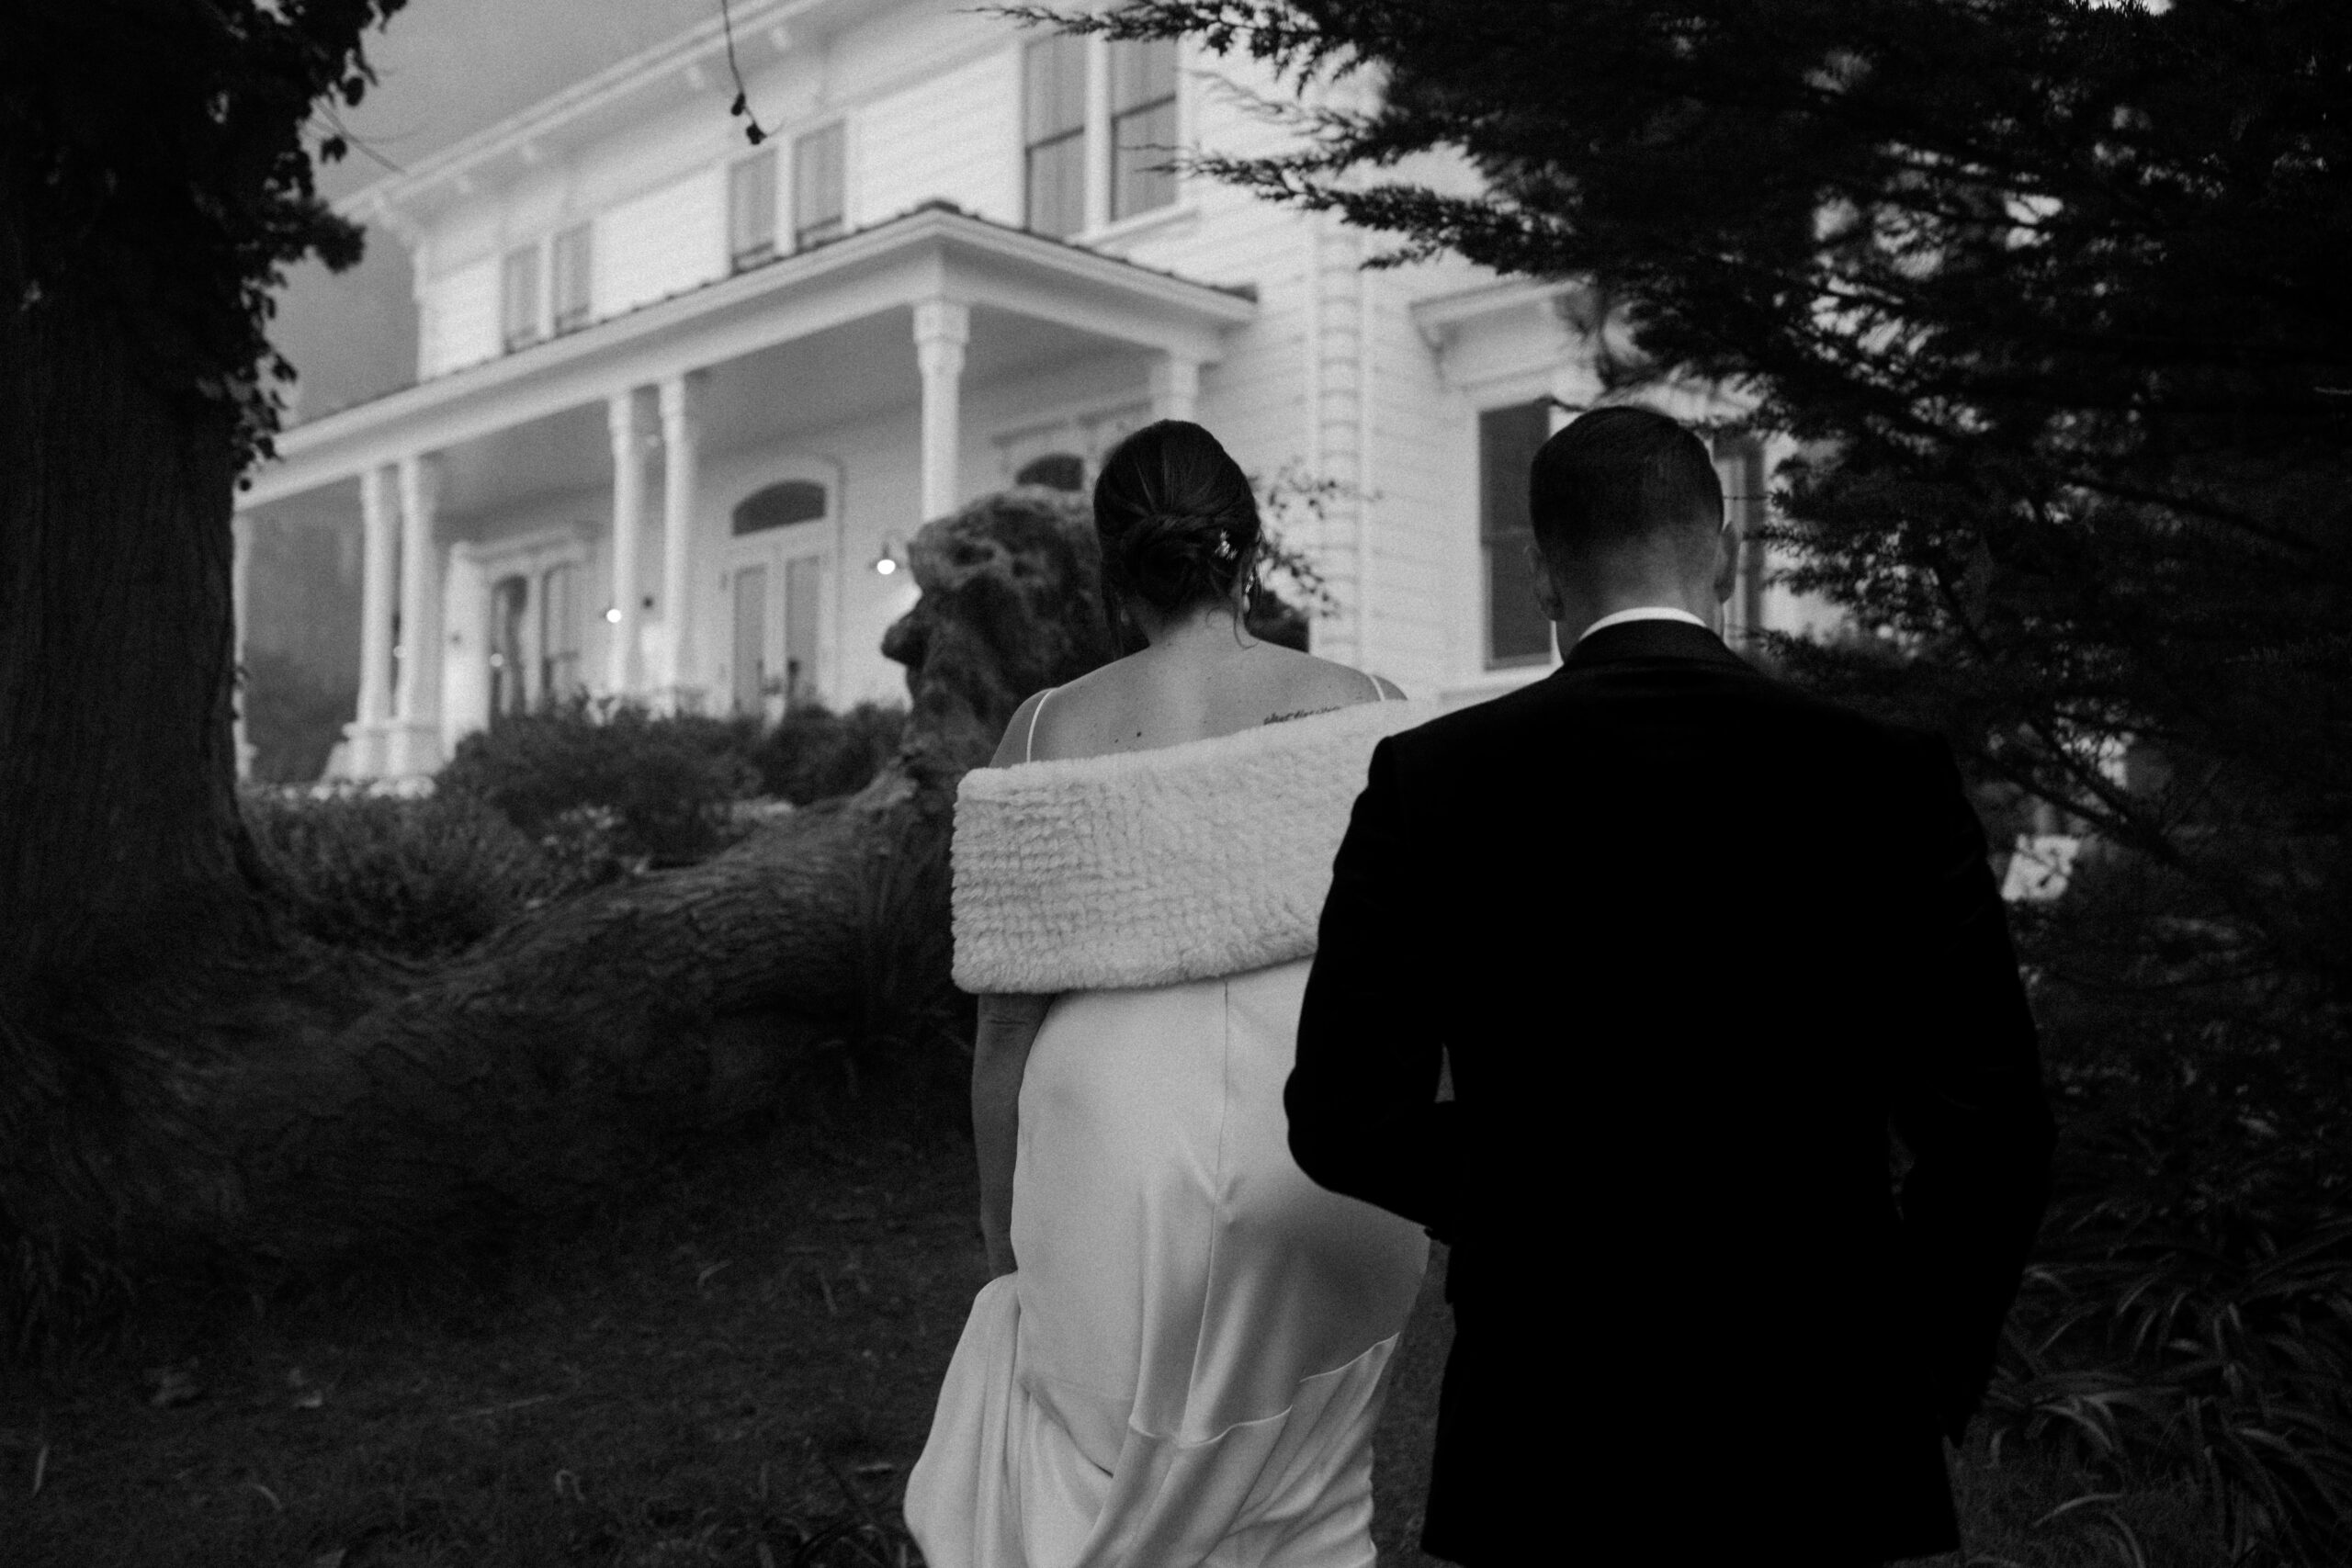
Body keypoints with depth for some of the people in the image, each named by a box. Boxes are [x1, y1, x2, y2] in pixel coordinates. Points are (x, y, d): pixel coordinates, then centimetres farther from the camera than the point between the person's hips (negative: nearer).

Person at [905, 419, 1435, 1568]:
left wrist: (1002, 1239, 10)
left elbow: (1006, 1021, -2)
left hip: (1119, 1162, 0)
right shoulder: (1364, 709, -5)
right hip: (1328, 1160, 1)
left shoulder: (1048, 730, -5)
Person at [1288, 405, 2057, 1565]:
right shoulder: (1889, 781, -7)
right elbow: (1993, 1133, -7)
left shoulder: (1431, 779, -8)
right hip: (1819, 1431, 1)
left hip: (1537, 1428, 0)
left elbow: (1343, 1119, -7)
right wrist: (1924, 1378, 8)